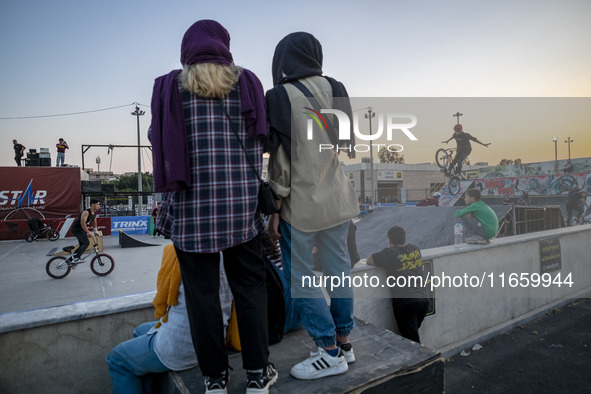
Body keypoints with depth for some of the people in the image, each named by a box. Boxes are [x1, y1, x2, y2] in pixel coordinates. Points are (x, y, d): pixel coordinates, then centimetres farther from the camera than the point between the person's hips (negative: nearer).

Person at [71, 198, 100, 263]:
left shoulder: (94, 213, 5)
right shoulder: (86, 212, -23)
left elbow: (94, 223, 17)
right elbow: (82, 224, -30)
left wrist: (96, 231, 7)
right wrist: (88, 232, -33)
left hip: (82, 230, 10)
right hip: (76, 229, -10)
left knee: (82, 245, 15)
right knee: (86, 243, -21)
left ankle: (72, 258, 26)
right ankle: (76, 258, -20)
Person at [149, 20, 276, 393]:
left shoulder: (171, 88, 5)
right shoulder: (246, 84, 7)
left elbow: (158, 141, 4)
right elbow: (259, 143, 5)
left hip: (191, 205, 0)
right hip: (241, 205, 1)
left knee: (202, 292, 10)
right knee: (250, 286, 12)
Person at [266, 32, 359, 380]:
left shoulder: (281, 96, -9)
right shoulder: (336, 89, 6)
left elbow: (281, 158, -12)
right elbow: (347, 144, 11)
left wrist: (274, 210, -6)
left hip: (301, 204, -6)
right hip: (337, 198, 7)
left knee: (301, 279, 6)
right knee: (339, 270, 14)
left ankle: (330, 352, 16)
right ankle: (344, 342, 28)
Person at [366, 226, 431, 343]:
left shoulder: (390, 253, -8)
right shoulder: (415, 249, 10)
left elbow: (368, 261, 0)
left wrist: (383, 260, 17)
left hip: (405, 302, -6)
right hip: (425, 299, 6)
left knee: (412, 342, 1)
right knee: (413, 333, 23)